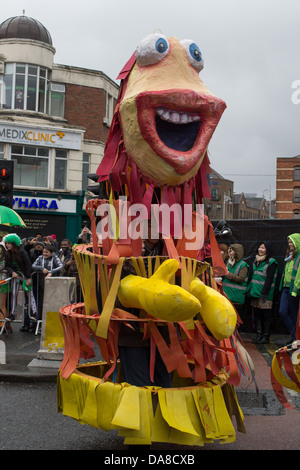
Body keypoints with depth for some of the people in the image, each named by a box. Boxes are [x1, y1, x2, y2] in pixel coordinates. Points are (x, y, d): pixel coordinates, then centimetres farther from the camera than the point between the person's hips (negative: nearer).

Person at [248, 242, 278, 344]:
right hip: (255, 293, 7)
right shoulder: (256, 261, 16)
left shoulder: (271, 262, -8)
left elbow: (269, 280, -14)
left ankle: (266, 337, 6)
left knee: (266, 316, 0)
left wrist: (264, 294, -18)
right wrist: (250, 289, 13)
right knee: (257, 315, 9)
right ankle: (258, 335, 15)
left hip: (265, 294, -7)